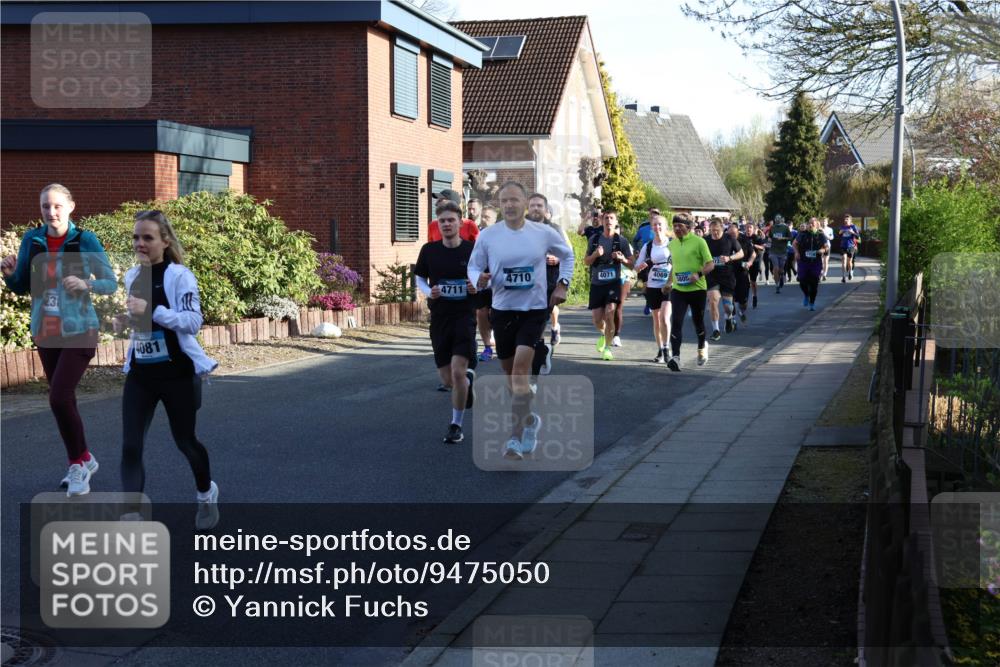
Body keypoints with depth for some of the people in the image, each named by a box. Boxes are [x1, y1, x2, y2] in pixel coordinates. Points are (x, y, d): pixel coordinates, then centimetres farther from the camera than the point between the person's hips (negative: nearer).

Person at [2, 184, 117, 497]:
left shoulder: (85, 240, -10)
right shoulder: (31, 239, -1)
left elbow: (111, 283, -7)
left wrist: (86, 285, -26)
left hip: (79, 331, -5)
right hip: (45, 333, 5)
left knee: (59, 398, -15)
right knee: (63, 399, 13)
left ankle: (78, 463, 3)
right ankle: (83, 460, 30)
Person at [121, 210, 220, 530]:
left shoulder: (179, 275, -13)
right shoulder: (131, 277, 6)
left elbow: (194, 321, -24)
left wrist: (151, 311, -33)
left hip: (177, 374, -5)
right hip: (139, 375, 5)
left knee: (184, 441, 11)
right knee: (130, 447, -8)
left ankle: (206, 495, 41)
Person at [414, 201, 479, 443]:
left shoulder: (472, 250, -5)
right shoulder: (429, 250, -1)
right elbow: (420, 278, 11)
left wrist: (478, 286, -15)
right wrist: (428, 292, -9)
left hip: (464, 316, -3)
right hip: (439, 317, 3)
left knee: (458, 372, -14)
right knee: (447, 377, 7)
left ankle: (456, 425, 2)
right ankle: (469, 378, 44)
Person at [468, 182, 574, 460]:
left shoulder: (544, 233, -4)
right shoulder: (488, 236, -5)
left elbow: (567, 255, 15)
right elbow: (474, 266, 5)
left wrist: (563, 283, 3)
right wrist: (479, 279, -18)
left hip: (534, 309, -2)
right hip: (502, 310, 3)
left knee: (520, 370, -17)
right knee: (509, 371, 13)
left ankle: (515, 438, -16)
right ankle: (528, 419, 40)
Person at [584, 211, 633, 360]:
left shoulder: (621, 240, 0)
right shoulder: (594, 240, 6)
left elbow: (630, 263, 4)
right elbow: (586, 261, 10)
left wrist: (622, 259, -18)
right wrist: (595, 254, -11)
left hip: (614, 282, -2)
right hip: (597, 283, 2)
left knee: (609, 314, -17)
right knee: (597, 318, 3)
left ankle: (607, 347, -4)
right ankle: (603, 334, 38)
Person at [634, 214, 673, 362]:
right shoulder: (647, 246, 5)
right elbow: (637, 267, 9)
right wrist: (645, 265, -14)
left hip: (669, 287, -3)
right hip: (652, 287, 3)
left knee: (664, 317, -17)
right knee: (656, 320, 9)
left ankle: (666, 348, -4)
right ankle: (660, 351, 19)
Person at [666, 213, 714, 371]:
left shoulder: (698, 241, -8)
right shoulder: (672, 244, 8)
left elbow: (711, 264, -10)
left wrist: (699, 274, -26)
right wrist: (669, 281, 16)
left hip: (697, 289, -3)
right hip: (678, 290, 3)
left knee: (698, 321, 13)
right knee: (676, 322, -12)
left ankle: (702, 347, 41)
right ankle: (675, 356, -18)